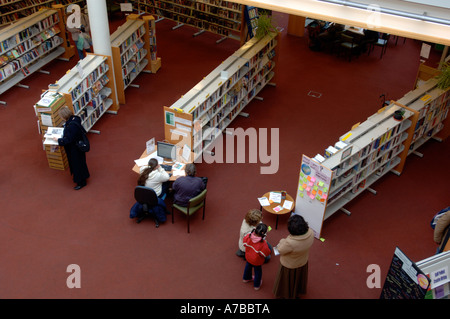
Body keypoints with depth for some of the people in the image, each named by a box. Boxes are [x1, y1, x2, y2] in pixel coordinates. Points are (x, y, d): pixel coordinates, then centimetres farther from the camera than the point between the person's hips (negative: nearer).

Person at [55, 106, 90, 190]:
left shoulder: (72, 126, -35)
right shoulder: (74, 119, -6)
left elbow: (68, 139, -28)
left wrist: (59, 140, -16)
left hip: (75, 149, -10)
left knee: (77, 164, 8)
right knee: (74, 163, 26)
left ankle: (81, 182, 26)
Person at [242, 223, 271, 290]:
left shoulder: (248, 236, -26)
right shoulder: (263, 243, -40)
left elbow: (245, 244, -7)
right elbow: (266, 253, -26)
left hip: (248, 257, 5)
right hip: (257, 261, -5)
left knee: (248, 267, 34)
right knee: (258, 272, 23)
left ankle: (246, 278, 60)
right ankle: (257, 285, 44)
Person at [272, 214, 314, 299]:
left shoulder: (290, 243, -46)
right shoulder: (310, 233, -30)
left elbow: (280, 250, -23)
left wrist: (282, 241, -6)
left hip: (290, 266, -5)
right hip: (303, 262, 5)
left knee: (288, 280, 28)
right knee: (299, 278, 35)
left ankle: (286, 294, 55)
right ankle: (298, 291, 63)